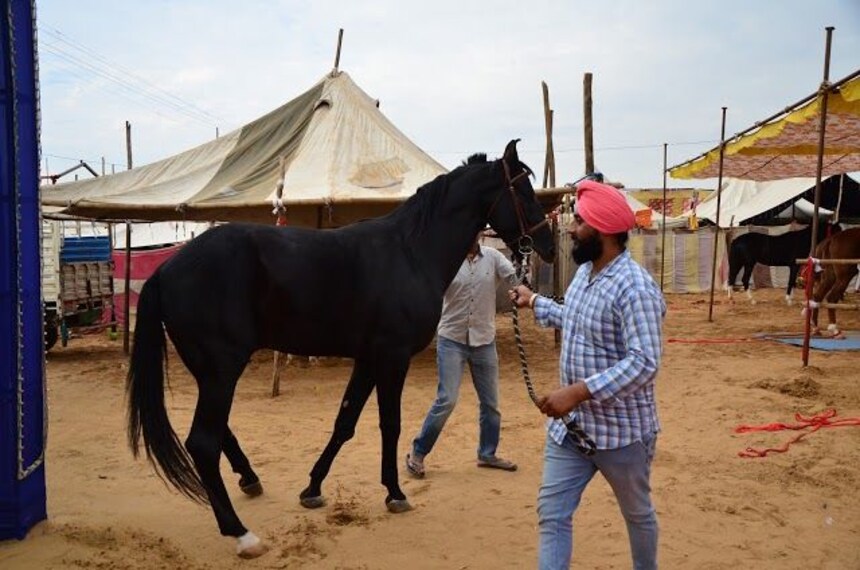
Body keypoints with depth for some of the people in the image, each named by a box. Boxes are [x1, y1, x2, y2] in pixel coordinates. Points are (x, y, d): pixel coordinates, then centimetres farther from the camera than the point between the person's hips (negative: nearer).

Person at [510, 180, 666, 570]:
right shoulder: (584, 272, 5)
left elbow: (643, 363, -31)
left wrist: (579, 391, -35)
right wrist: (535, 302, 24)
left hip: (620, 432, -7)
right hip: (569, 426, 8)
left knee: (637, 514, 18)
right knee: (552, 514, 7)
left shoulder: (635, 288, -24)